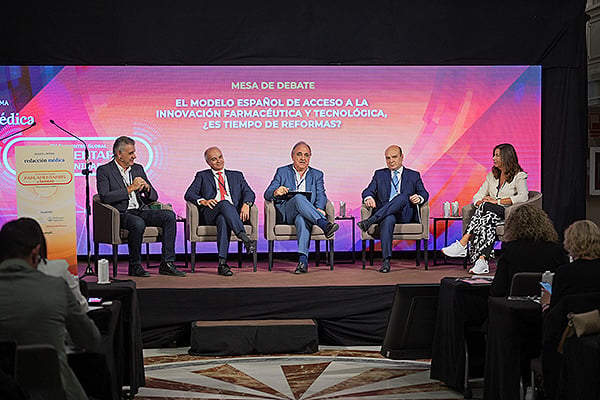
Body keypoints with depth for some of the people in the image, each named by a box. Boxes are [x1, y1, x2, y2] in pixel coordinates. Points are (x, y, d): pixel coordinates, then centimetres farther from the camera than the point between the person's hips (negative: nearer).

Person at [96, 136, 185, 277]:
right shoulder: (104, 171, 2)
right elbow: (104, 197, -15)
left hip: (141, 211, 6)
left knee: (169, 216, -19)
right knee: (138, 223, -37)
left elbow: (153, 197, 20)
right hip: (121, 214, -6)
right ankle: (134, 266, -18)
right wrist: (130, 188, -15)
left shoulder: (138, 169, 19)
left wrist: (147, 187, -4)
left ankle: (167, 263, -19)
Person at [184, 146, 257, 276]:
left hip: (234, 212, 1)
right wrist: (203, 201, -11)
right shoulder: (202, 176, 25)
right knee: (224, 203, -38)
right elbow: (189, 194, 10)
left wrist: (246, 204, -10)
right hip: (211, 213, -1)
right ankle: (245, 238, -50)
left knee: (223, 220, -38)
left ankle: (222, 263, -47)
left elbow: (249, 193, 14)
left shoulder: (236, 176, 28)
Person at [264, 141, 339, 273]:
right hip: (286, 214, 0)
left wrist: (319, 209, -19)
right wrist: (276, 192, -18)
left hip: (304, 214, 0)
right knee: (298, 198, -36)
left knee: (302, 218, -39)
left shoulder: (317, 175, 21)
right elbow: (267, 194, 8)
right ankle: (324, 224, -50)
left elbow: (321, 196, 6)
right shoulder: (282, 172, 18)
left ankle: (303, 259, -53)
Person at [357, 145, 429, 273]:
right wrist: (369, 198, -16)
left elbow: (424, 194, 10)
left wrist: (419, 198, -16)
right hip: (385, 214, 0)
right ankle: (386, 261, -45)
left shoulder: (414, 176, 21)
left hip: (406, 215, 0)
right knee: (388, 220, -38)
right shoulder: (379, 174, 23)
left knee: (402, 197, -34)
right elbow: (368, 191, 10)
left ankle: (369, 221, -42)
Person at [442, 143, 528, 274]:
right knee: (489, 224, -34)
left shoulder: (519, 176, 2)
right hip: (491, 213, 4)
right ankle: (483, 261, -50)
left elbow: (523, 197, -16)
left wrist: (497, 201, -18)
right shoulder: (492, 175, 20)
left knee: (486, 207, -33)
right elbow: (478, 196, 15)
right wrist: (480, 203, -11)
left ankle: (462, 244, -38)